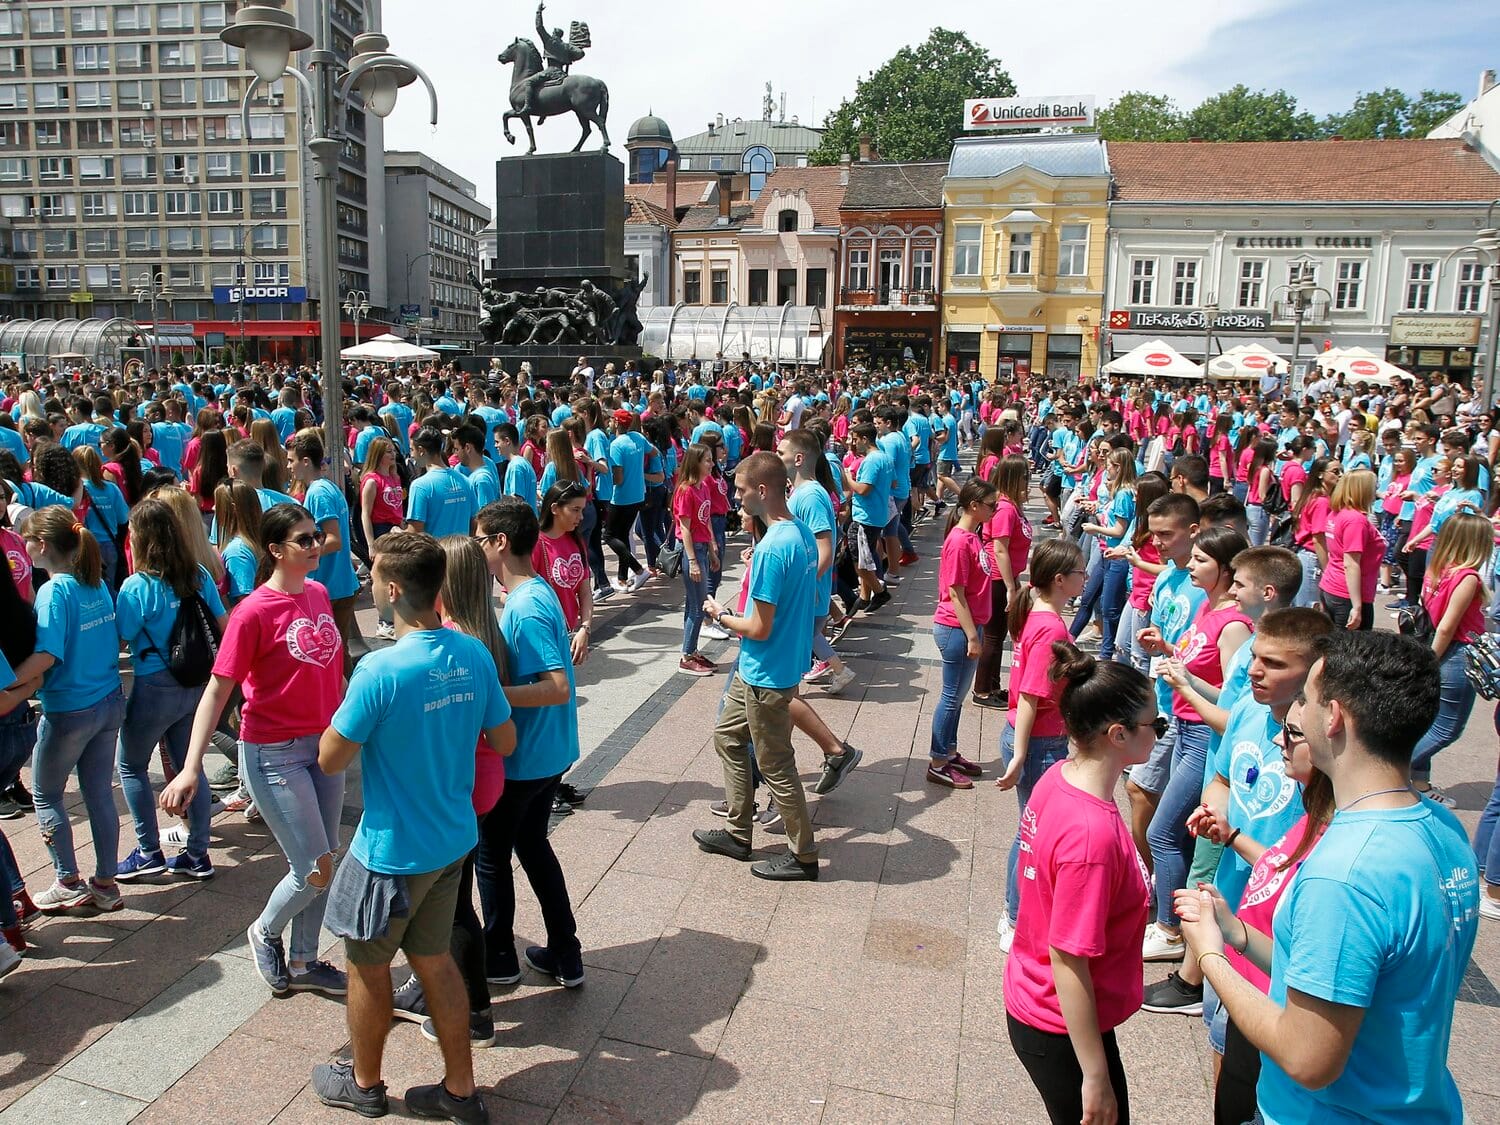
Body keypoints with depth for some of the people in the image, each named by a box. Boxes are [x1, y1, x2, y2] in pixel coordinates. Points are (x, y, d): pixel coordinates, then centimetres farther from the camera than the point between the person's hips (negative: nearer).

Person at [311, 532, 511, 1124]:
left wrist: (350, 712, 0)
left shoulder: (380, 670, -27)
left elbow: (330, 759, -16)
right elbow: (505, 740, 2)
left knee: (367, 965, 19)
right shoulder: (474, 655, -8)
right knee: (434, 959, 21)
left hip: (393, 851, -6)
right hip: (453, 837, 6)